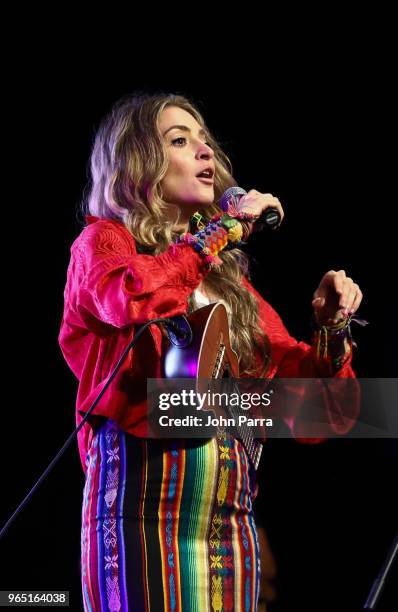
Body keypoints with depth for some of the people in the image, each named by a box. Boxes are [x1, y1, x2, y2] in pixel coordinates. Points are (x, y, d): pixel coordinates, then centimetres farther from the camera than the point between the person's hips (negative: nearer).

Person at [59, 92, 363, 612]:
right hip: (145, 484, -5)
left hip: (231, 505, 5)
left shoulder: (226, 274, 19)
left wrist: (332, 327, -1)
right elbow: (135, 298, -20)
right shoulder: (102, 242, 5)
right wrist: (226, 227, -9)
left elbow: (293, 377, 18)